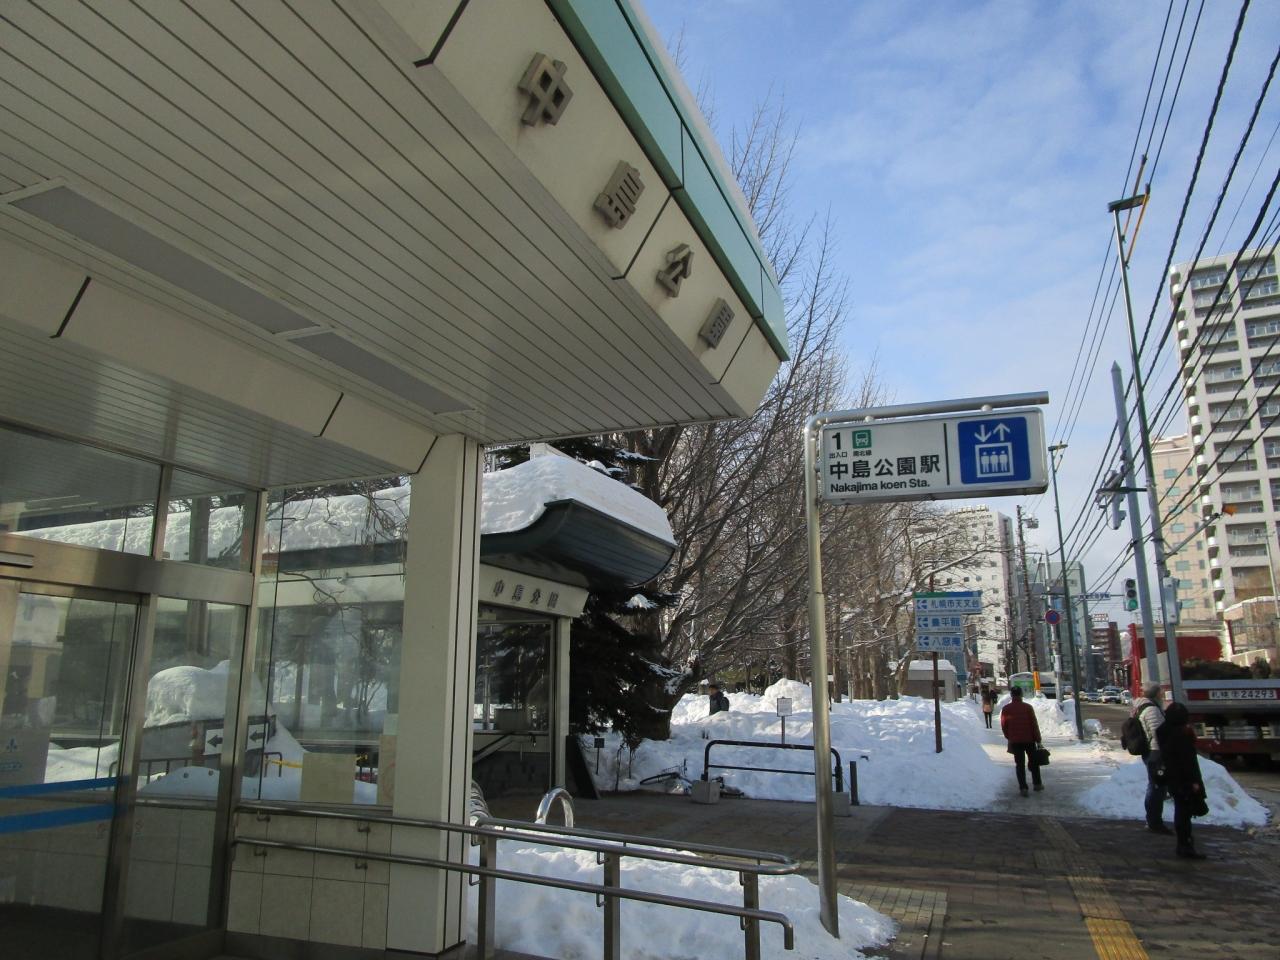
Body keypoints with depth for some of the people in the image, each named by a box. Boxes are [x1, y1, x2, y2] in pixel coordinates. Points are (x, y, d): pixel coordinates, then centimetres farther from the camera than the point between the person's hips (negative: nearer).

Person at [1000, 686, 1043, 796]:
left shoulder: (1006, 709, -3)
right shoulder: (1028, 707, -8)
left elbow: (1003, 726, 1)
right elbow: (1034, 724, -8)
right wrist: (1038, 740, -2)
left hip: (1015, 741, 0)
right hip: (1029, 740, 0)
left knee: (1020, 764, 4)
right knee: (1034, 762, 18)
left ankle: (1023, 788, -2)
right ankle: (1037, 784, 27)